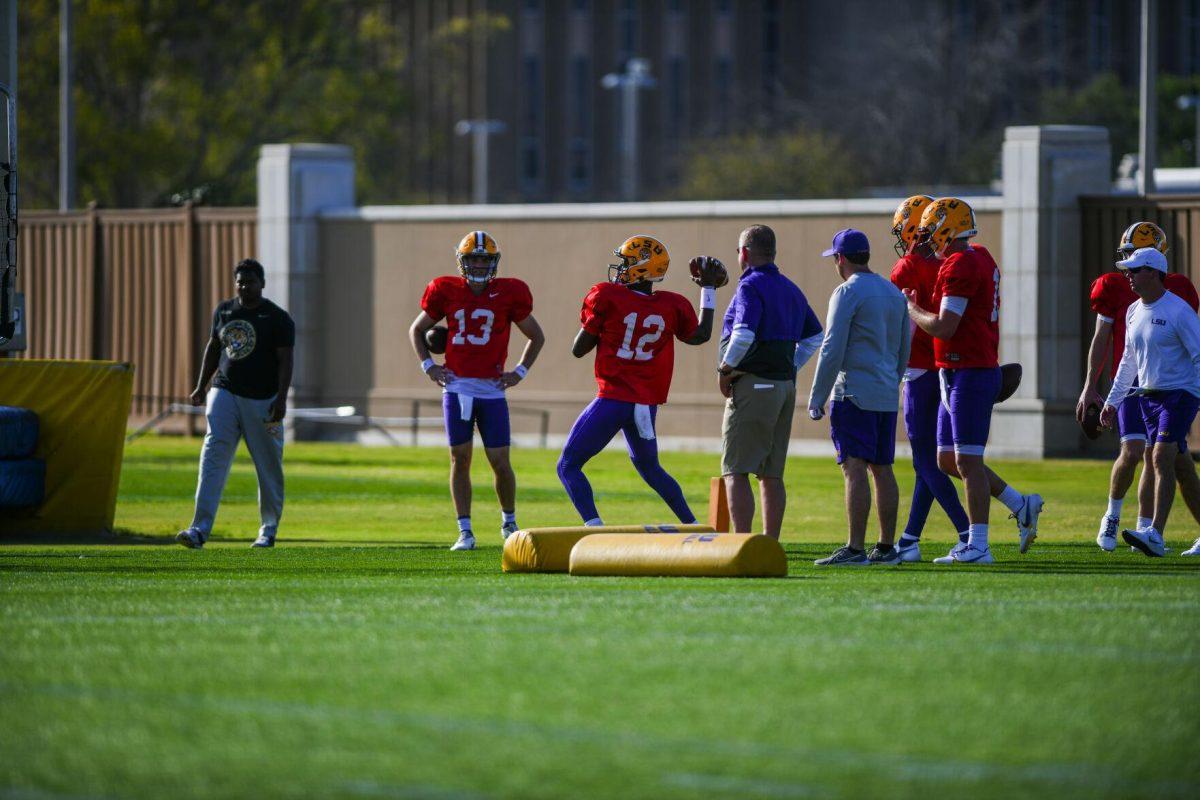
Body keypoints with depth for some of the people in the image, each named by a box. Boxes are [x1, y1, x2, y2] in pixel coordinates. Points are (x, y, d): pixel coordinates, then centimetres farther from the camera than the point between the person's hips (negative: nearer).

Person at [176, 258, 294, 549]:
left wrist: (281, 399, -20)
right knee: (213, 455, -12)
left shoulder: (278, 318, -5)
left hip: (262, 400, -3)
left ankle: (269, 527, 24)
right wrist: (202, 385, 18)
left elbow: (285, 360, -10)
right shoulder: (224, 311, 11)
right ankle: (201, 528, -20)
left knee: (269, 466, 4)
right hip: (225, 394, 3)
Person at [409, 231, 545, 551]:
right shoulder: (446, 291, 2)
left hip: (492, 389, -1)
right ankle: (465, 532, 3)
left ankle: (509, 522, 23)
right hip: (457, 387, 1)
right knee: (460, 459, -1)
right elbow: (416, 329, 17)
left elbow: (536, 336, 13)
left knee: (500, 462, 0)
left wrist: (520, 371, 4)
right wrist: (428, 365, 6)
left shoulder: (508, 294, 0)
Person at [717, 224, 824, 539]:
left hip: (753, 384, -8)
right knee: (772, 474, 12)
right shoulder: (791, 290, 15)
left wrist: (725, 369, -12)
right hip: (786, 387, 8)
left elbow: (743, 336, -25)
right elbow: (814, 338, 22)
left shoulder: (751, 287, -12)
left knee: (736, 472, -6)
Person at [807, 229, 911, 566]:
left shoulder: (848, 292, -9)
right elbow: (903, 350, 21)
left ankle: (855, 549, -17)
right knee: (882, 469, 12)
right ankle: (886, 547, 15)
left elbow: (832, 350, -13)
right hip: (887, 394, 8)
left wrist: (816, 398, -9)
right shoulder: (894, 293, 15)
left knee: (855, 468, -11)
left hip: (854, 393, -8)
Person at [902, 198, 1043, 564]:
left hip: (968, 374, -10)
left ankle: (977, 545, -4)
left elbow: (944, 328, -20)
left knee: (968, 460, -6)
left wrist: (911, 309, -5)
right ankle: (1021, 506, 15)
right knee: (948, 459, 14)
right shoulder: (981, 259, 14)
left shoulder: (959, 266, -17)